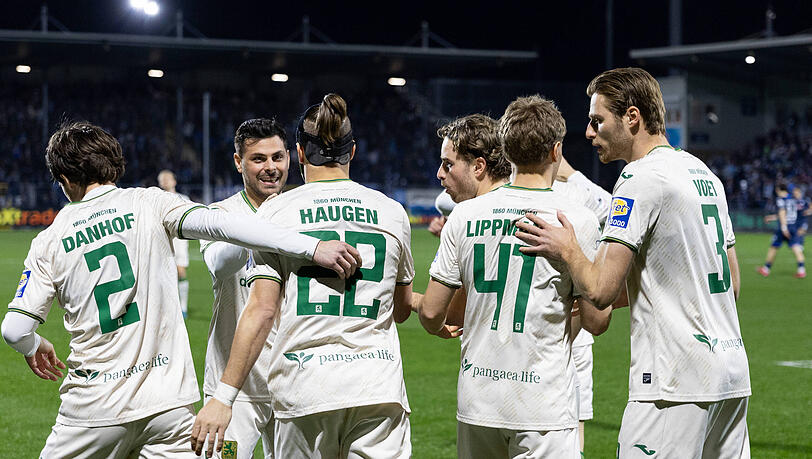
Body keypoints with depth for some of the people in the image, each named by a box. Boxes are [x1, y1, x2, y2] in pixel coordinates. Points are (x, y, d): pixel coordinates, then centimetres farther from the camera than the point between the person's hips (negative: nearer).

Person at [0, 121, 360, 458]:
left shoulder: (49, 242, 3)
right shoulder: (148, 204, 1)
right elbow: (219, 224, -16)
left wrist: (34, 348, 25)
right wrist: (313, 248, -23)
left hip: (93, 407, 0)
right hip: (167, 400, 0)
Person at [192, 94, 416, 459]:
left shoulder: (276, 212, 1)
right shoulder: (392, 213, 9)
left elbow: (262, 310, -7)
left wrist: (223, 396, -6)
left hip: (304, 392, -1)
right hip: (379, 388, 1)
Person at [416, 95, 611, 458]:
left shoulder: (464, 215, 2)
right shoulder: (578, 220, -7)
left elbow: (430, 312, 3)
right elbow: (596, 321, -4)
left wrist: (439, 328, 27)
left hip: (477, 401, 4)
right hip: (543, 407, -4)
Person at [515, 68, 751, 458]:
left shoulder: (641, 178, -11)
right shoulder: (704, 173, 17)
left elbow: (600, 290, -16)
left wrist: (566, 249, 3)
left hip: (677, 382, -9)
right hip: (732, 373, 9)